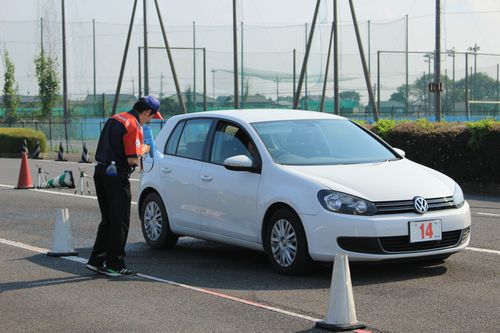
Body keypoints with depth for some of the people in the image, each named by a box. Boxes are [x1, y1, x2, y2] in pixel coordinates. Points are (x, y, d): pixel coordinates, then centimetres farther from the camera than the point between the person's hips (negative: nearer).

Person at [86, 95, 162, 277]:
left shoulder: (115, 119, 14)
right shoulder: (134, 127, -14)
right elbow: (132, 160, -18)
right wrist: (143, 150, 1)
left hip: (100, 171, 9)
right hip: (116, 176, -9)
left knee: (107, 219, 17)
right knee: (120, 222, 1)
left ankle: (96, 260, 19)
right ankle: (114, 264, 5)